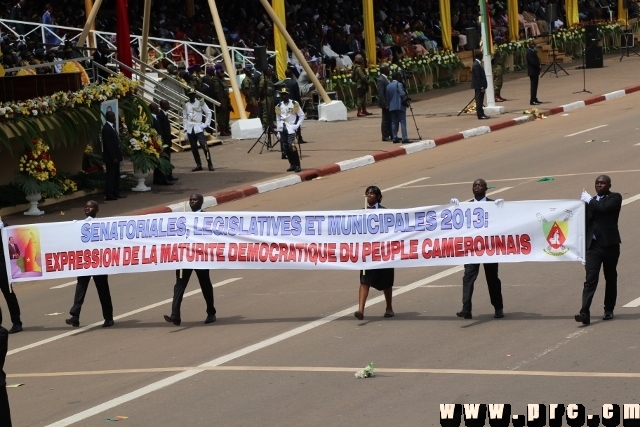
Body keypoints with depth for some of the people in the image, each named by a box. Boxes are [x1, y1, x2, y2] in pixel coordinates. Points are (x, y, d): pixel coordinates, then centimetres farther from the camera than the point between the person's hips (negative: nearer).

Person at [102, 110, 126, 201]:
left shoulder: (112, 127, 12)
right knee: (110, 175, -5)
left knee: (116, 175, 13)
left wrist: (117, 156, 12)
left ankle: (116, 193, 20)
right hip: (110, 157, -9)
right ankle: (109, 194, 0)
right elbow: (108, 145, -20)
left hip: (115, 156, 9)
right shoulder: (106, 129, -17)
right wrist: (113, 157, -20)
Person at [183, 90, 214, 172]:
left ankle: (210, 164, -10)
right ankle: (198, 165, 10)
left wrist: (206, 124, -4)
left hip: (198, 128, -4)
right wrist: (185, 129, 8)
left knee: (204, 146, -13)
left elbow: (208, 113, 4)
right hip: (190, 129, 4)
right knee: (193, 148, 3)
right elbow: (184, 117, 14)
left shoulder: (201, 103, 1)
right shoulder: (186, 105, 10)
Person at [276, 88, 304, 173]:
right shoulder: (279, 106, 11)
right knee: (285, 147, 3)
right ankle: (292, 164, 14)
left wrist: (297, 125, -6)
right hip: (282, 129, 5)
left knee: (292, 146, -17)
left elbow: (302, 115, 2)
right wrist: (278, 127, 10)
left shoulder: (294, 104, -2)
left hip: (291, 128, -5)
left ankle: (297, 165, -10)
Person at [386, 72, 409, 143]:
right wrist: (405, 99, -4)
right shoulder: (399, 84, -7)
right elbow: (402, 94, -19)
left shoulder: (388, 86, 12)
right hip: (400, 106, -6)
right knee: (403, 122, -7)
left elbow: (387, 97, 14)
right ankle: (404, 138, -13)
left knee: (394, 122, 10)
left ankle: (394, 138, 7)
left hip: (391, 107, 6)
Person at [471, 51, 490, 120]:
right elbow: (477, 77, -21)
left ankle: (481, 114, 19)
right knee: (479, 100, -7)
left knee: (480, 101, 14)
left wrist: (483, 86, 18)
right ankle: (480, 115, -6)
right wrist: (481, 87, -20)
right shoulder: (476, 65, -19)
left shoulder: (478, 64, 13)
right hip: (479, 86, -10)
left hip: (480, 86, 10)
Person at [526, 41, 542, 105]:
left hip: (535, 71, 10)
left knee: (535, 86, 14)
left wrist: (539, 65, 2)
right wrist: (538, 66, -16)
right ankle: (532, 100, -10)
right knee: (534, 86, -9)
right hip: (532, 71, -10)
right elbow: (532, 61, -23)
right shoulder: (529, 52, -16)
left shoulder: (533, 51, 14)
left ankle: (534, 99, 21)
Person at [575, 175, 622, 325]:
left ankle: (609, 310, 23)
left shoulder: (615, 198, -1)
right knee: (590, 279, -8)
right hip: (593, 245, 3)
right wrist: (584, 245, 13)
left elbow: (604, 208, -22)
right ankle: (585, 313, -18)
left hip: (610, 245, -2)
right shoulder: (591, 201, 14)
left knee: (611, 278, 9)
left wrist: (589, 201, -6)